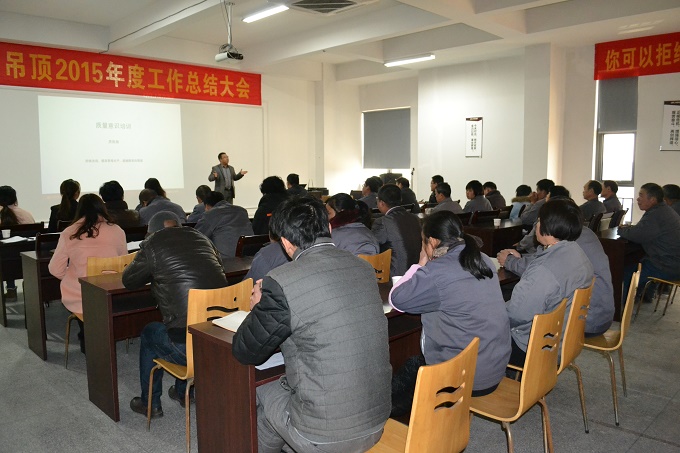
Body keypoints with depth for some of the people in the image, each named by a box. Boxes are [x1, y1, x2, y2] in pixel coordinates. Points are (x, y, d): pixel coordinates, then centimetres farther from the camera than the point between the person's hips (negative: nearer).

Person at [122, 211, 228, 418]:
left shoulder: (153, 244, -2)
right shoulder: (202, 239, 11)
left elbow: (128, 280, 12)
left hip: (188, 348, -5)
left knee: (149, 334, 25)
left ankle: (150, 403, 37)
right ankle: (182, 392, 48)